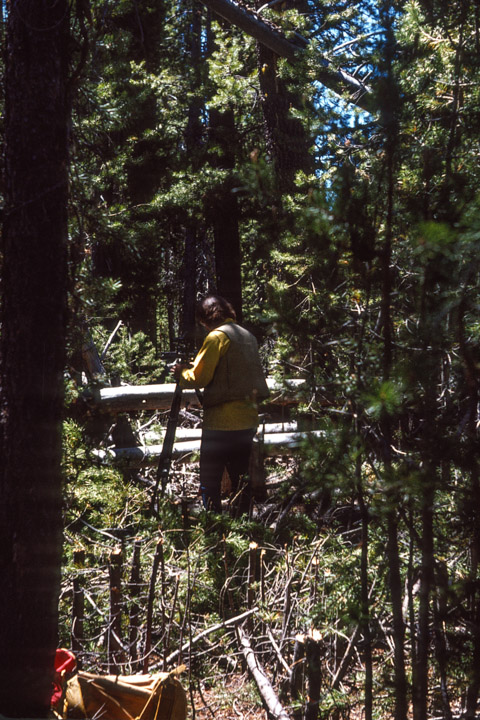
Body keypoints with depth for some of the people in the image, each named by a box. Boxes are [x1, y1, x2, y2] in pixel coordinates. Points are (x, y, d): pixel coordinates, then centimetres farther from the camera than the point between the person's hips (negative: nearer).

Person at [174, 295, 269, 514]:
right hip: (248, 420, 8)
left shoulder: (217, 336, -10)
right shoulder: (248, 336, 16)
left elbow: (199, 377, -13)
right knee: (241, 479, 13)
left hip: (221, 421, -8)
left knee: (210, 481, -3)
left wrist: (181, 373, 7)